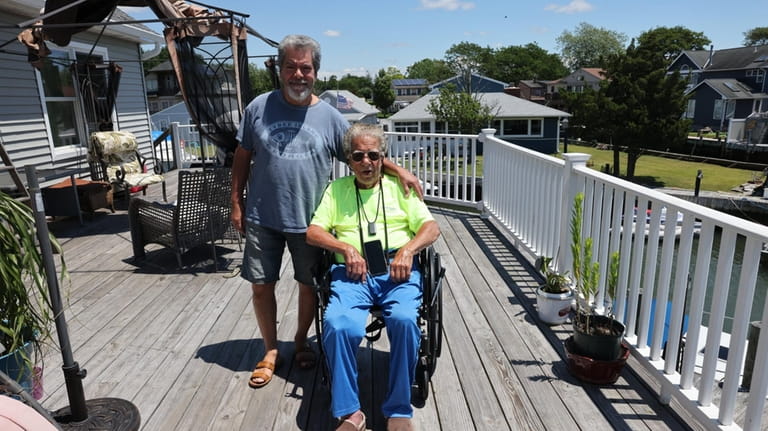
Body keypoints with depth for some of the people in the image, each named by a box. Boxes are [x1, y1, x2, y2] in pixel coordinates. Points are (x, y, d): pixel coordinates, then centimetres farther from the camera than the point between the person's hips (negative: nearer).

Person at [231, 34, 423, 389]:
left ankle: (301, 341, 38)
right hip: (262, 218, 1)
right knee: (261, 286, 9)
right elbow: (242, 158, 6)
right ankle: (270, 350, 30)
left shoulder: (329, 116, -1)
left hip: (308, 221, 0)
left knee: (309, 285, 11)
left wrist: (398, 170, -10)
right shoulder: (259, 107, 0)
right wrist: (237, 204, 3)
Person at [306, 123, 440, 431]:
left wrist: (408, 249, -11)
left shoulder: (399, 186, 18)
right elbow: (313, 232, 10)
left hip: (397, 270, 0)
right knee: (338, 324, -30)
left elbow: (431, 228, 9)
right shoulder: (337, 189, 20)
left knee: (404, 319, -31)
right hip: (352, 272, 1)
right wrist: (346, 248, -8)